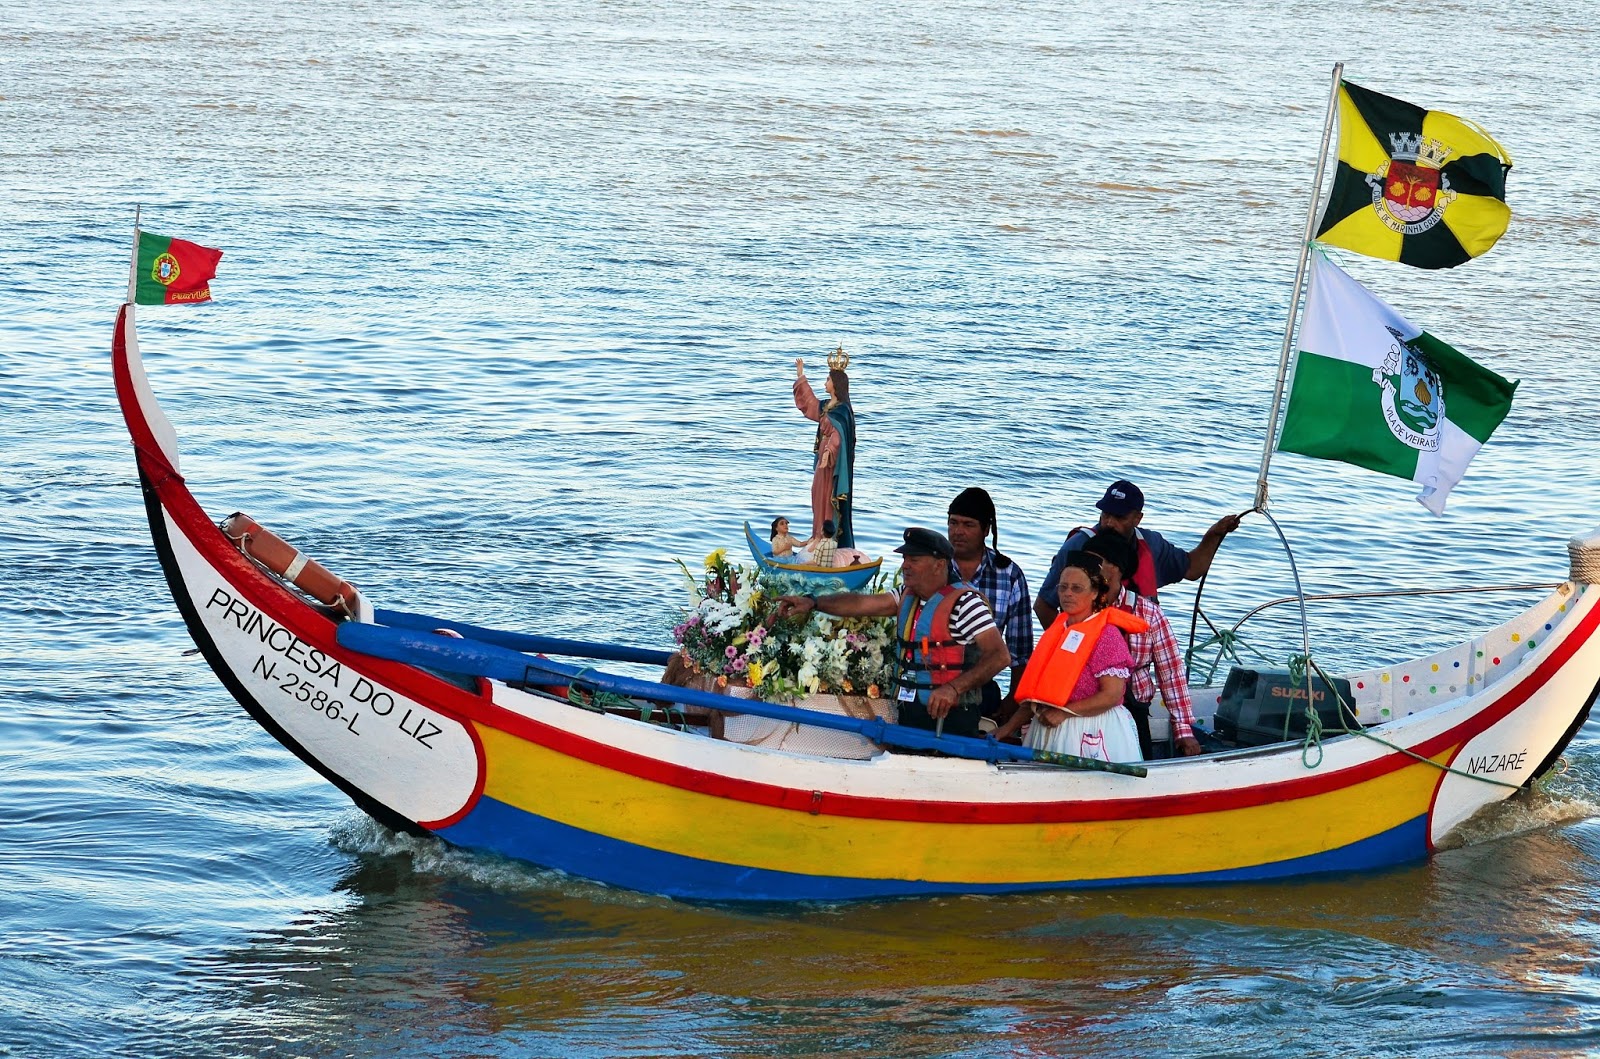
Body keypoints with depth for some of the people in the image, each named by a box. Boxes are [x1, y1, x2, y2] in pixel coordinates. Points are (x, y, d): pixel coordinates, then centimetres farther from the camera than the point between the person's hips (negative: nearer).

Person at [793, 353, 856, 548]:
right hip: (825, 456, 10)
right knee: (819, 495, 13)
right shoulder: (827, 406, 11)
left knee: (830, 497, -6)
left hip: (834, 459, -10)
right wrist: (800, 377, 31)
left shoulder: (841, 410, -18)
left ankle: (834, 537, -3)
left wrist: (828, 452, -44)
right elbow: (808, 402, 28)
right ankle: (820, 537, 19)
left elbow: (838, 435, -30)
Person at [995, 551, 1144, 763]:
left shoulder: (1106, 635, -7)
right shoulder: (1056, 632, 15)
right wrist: (1010, 727, 9)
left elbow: (1112, 695, -14)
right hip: (1049, 733, 6)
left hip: (1091, 736, -6)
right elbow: (1035, 692, 18)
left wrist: (1064, 712, -18)